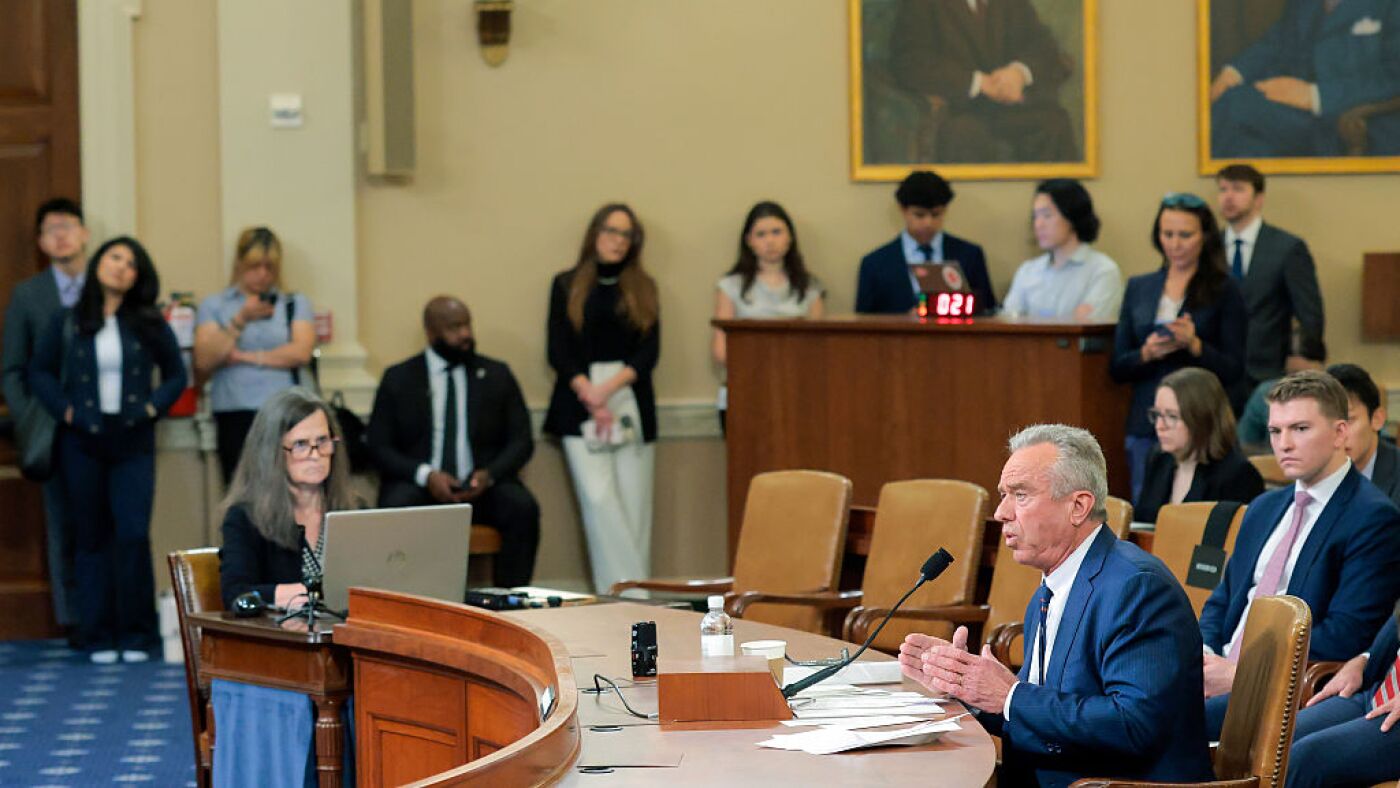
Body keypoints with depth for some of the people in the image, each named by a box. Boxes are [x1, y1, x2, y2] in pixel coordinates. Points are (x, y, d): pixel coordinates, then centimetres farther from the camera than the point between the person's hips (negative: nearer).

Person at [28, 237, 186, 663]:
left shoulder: (149, 324, 6)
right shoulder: (66, 323, 5)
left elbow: (176, 374, 11)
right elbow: (39, 372, 8)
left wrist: (153, 406, -5)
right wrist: (64, 409, -5)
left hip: (133, 440, 0)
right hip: (82, 441, 1)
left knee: (133, 534, -11)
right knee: (92, 537, 4)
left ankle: (136, 634, -2)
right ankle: (98, 636, 9)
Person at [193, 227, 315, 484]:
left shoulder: (295, 304, 14)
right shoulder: (214, 306, 12)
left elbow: (301, 353, -1)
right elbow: (203, 363, -1)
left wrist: (245, 357, -1)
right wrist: (241, 320, -9)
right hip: (236, 415, 0)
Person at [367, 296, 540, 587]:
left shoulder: (497, 375, 12)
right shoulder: (398, 379, 9)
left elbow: (521, 440, 9)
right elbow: (378, 446, 4)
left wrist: (489, 474, -13)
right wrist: (425, 475, -15)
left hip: (482, 486, 1)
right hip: (419, 486, -1)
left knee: (523, 507, -29)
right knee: (394, 513, -34)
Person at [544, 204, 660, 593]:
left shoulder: (643, 289, 14)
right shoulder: (567, 286, 9)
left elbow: (650, 352, 4)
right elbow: (559, 352, 2)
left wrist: (609, 388, -11)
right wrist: (590, 397, -11)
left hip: (632, 400, 2)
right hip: (579, 404, -2)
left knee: (634, 505, -3)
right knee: (598, 498, -15)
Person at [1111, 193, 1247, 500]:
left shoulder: (1223, 291, 2)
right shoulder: (1138, 288, 12)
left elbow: (1234, 371, -2)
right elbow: (1117, 368, 9)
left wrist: (1194, 345, -19)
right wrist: (1147, 353, -11)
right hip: (1145, 427, 3)